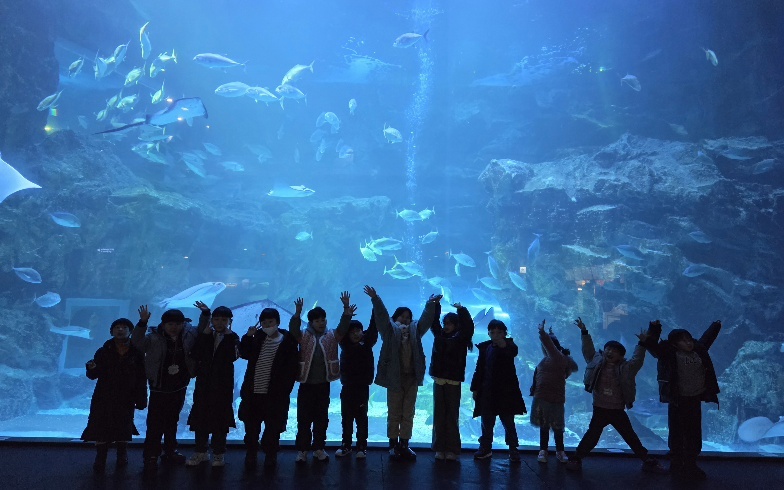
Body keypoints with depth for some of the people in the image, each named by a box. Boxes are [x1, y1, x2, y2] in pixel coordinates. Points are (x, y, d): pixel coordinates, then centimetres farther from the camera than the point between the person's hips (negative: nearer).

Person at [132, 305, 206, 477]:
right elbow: (137, 341, -26)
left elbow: (203, 330, 11)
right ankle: (151, 458, 10)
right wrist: (142, 322, -37)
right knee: (155, 424, -3)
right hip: (159, 388, -4)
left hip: (179, 387, 4)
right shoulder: (154, 337, -13)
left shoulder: (189, 334, -4)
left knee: (172, 421, 20)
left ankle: (170, 451, 36)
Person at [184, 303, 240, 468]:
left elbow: (232, 356, -21)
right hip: (204, 382, 3)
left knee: (220, 417, 3)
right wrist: (204, 335, -11)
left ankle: (218, 453, 17)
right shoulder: (206, 335, 7)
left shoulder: (232, 338, -1)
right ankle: (201, 451, 23)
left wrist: (227, 335, -18)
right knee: (200, 416, 9)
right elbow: (195, 355, -5)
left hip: (223, 385, -3)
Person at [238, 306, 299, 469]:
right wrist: (248, 336, -8)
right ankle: (251, 454, 28)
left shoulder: (287, 342, -6)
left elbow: (291, 369, -7)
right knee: (251, 428, 12)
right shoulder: (258, 338, 7)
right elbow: (244, 354, 5)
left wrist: (284, 391, -12)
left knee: (273, 428, 7)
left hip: (275, 394, -4)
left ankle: (270, 455, 25)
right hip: (253, 392, 4)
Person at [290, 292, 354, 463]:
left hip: (323, 385, 2)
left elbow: (343, 327, -10)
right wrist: (297, 313, -37)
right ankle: (302, 449, 13)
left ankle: (319, 448, 23)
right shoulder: (303, 336, -1)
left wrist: (346, 310, -25)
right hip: (306, 384, -2)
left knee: (322, 418, 11)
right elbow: (293, 329, -19)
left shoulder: (331, 336, 5)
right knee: (303, 418, 3)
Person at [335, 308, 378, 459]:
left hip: (362, 387, -2)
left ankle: (362, 446, 13)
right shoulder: (345, 345, 1)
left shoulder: (366, 344, -3)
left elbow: (373, 329, -12)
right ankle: (346, 445, 21)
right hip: (347, 387, 2)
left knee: (361, 417, 5)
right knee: (346, 417, 9)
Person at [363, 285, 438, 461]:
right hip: (395, 378, -3)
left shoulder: (415, 331, 10)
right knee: (394, 414, 6)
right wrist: (375, 299, -18)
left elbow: (426, 318, 11)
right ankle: (393, 445, 15)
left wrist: (430, 304, 3)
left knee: (408, 414, 9)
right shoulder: (390, 330, 0)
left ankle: (404, 445, 19)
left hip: (412, 378, 4)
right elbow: (381, 315, -9)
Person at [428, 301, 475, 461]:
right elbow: (433, 321, 8)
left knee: (452, 416, 0)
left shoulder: (460, 338, -1)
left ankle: (452, 449, 7)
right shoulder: (439, 335, 9)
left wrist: (461, 310, -19)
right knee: (439, 415, 6)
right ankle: (439, 448, 13)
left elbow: (469, 327, -17)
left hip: (454, 382, -4)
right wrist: (435, 304, -4)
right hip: (439, 380, 4)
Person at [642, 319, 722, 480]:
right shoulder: (669, 353, -9)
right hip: (678, 401, -6)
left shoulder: (698, 351, 7)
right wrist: (654, 329, -29)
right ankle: (676, 466, 12)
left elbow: (706, 340, 27)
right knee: (677, 435, 0)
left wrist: (715, 327, 35)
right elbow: (651, 345, -16)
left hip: (695, 400, 6)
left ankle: (691, 465, 27)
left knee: (695, 435, 13)